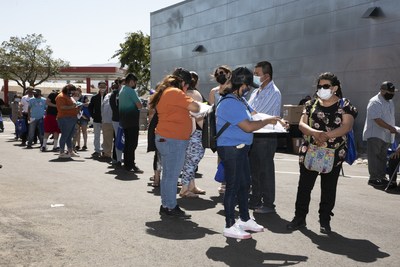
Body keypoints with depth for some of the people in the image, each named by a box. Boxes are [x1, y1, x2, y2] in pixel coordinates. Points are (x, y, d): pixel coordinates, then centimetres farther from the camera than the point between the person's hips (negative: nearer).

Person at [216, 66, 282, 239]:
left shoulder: (240, 99, 11)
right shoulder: (230, 103, -22)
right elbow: (248, 127, -24)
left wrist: (274, 121, 6)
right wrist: (267, 121, -10)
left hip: (241, 148, 10)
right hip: (231, 149, -10)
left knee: (244, 184, 18)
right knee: (233, 186, -2)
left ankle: (244, 219, 32)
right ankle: (230, 226, 9)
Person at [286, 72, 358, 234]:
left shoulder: (345, 105, 1)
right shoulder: (311, 104, 9)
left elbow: (347, 126, -13)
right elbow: (302, 124, -1)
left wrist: (326, 135, -27)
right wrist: (315, 133, -22)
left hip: (334, 154, -2)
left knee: (329, 188, 7)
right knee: (304, 185, 4)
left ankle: (325, 220, 19)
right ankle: (300, 217, 15)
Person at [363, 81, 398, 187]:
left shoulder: (390, 102, 14)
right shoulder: (375, 102, -15)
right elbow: (377, 119, -23)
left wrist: (392, 128, 11)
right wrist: (390, 127, -25)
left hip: (386, 135, 9)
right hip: (375, 135, -9)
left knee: (383, 158, 13)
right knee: (374, 158, -5)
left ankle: (382, 177, 20)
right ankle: (373, 178, -1)